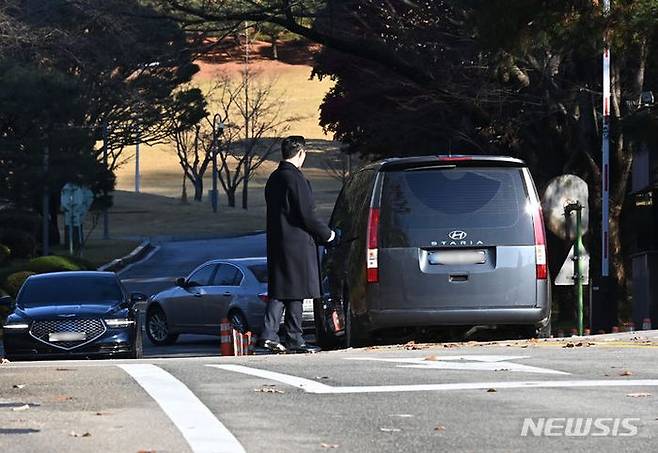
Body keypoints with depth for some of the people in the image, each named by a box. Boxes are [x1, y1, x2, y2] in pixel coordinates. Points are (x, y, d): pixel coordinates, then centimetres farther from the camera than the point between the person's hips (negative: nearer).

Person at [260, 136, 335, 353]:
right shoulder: (295, 178, -14)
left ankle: (269, 334, 0)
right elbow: (307, 214, -16)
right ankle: (294, 340, 2)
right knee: (295, 291, -2)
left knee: (279, 289, 10)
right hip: (297, 243, -8)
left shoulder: (274, 178, 14)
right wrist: (326, 234, -1)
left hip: (277, 243, 8)